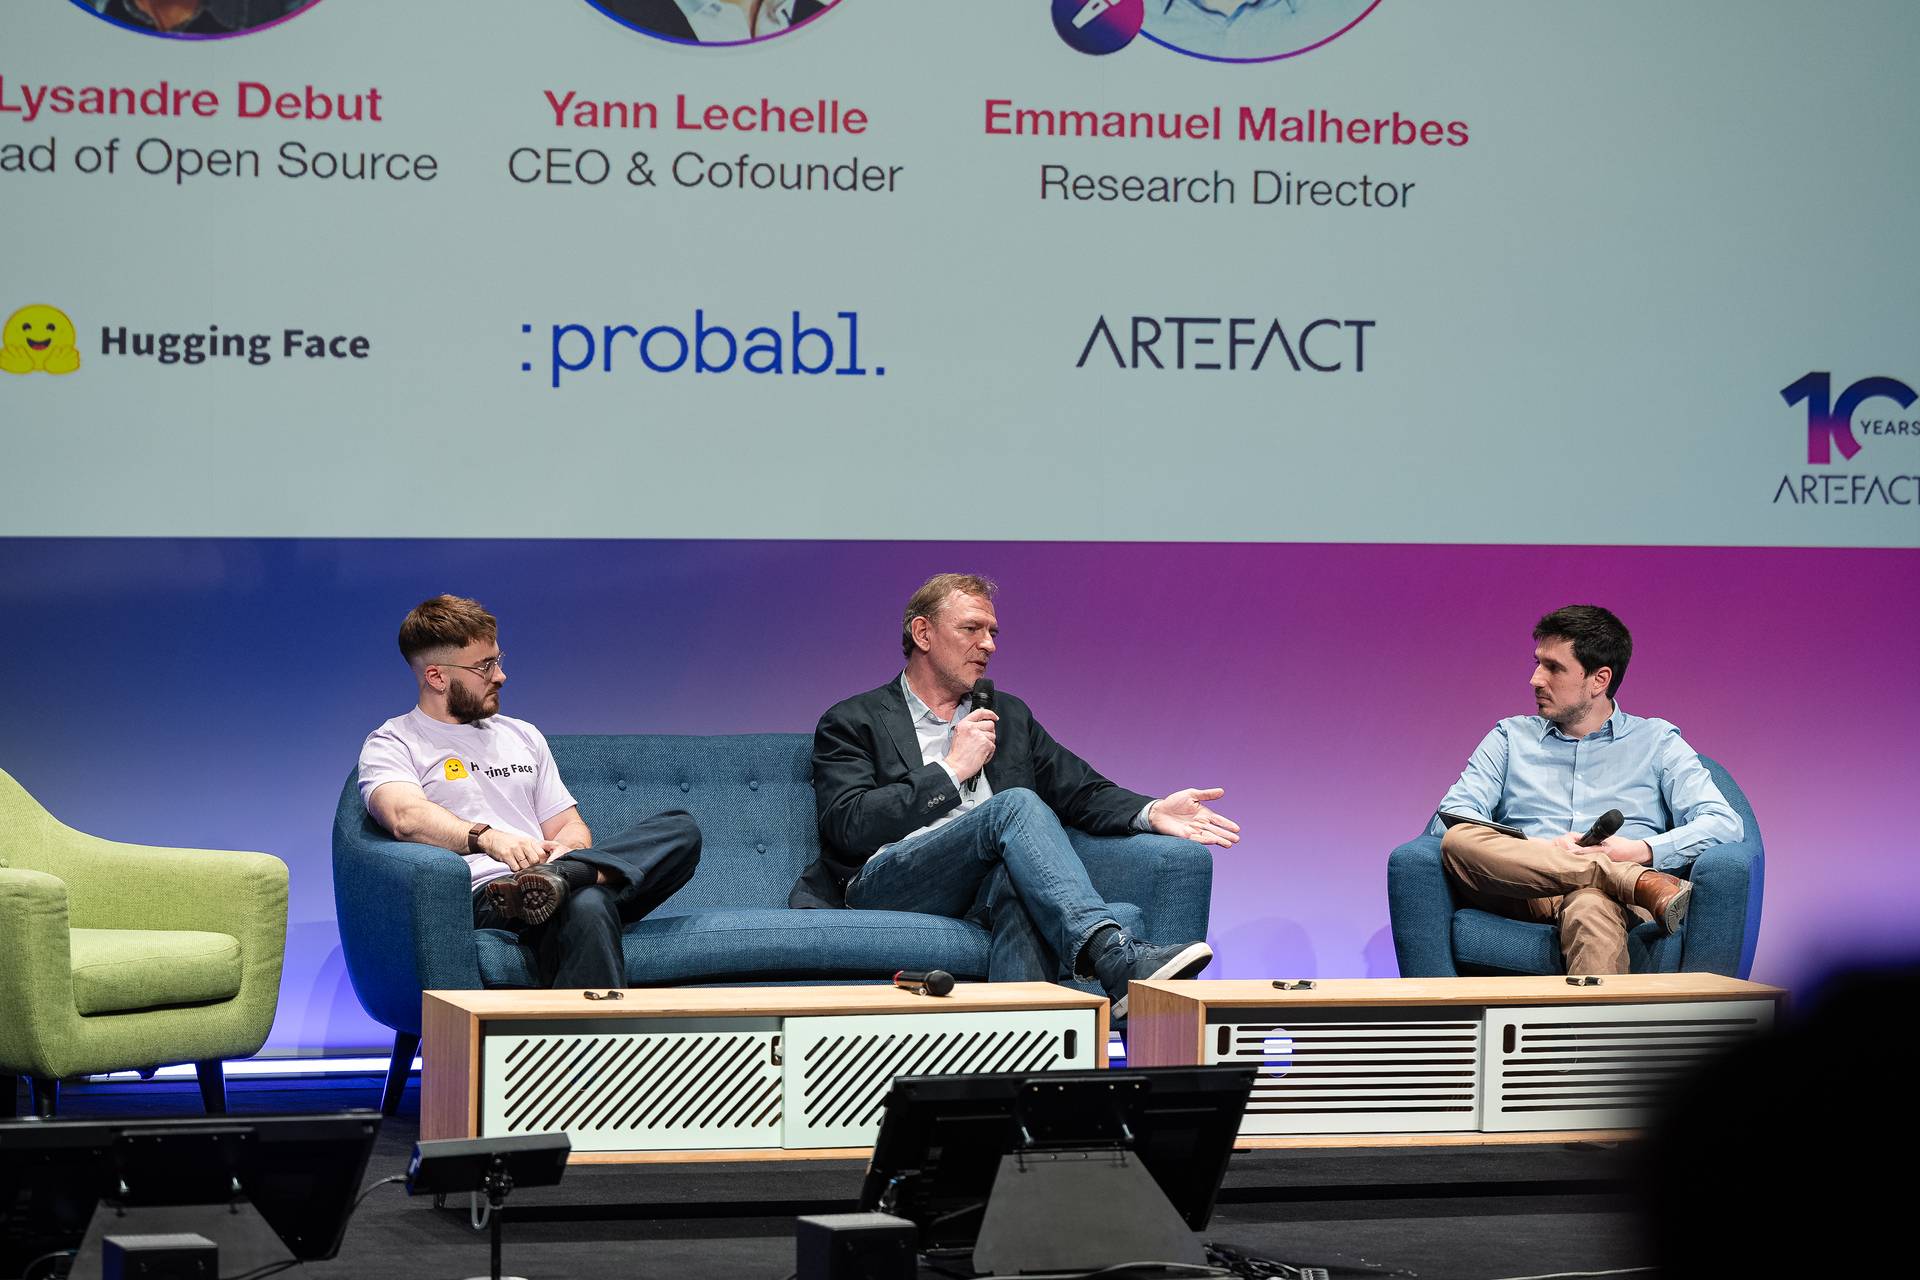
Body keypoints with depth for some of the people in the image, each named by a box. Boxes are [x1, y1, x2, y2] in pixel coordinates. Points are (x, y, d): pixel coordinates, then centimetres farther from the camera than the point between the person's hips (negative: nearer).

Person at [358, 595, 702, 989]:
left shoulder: (523, 735, 30)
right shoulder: (392, 745, 10)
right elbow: (406, 817, -13)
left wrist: (568, 852, 0)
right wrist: (486, 838, -32)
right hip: (481, 901, -7)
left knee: (680, 829, -21)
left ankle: (562, 876, -43)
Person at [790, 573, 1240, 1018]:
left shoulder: (1009, 716, 28)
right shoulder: (852, 722, 12)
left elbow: (1083, 792, 19)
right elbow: (848, 827, -4)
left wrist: (1152, 812, -2)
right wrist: (951, 771, -4)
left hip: (988, 886, 4)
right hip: (889, 882, -3)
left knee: (1019, 885, -36)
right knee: (1016, 804, -30)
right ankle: (1115, 959, -49)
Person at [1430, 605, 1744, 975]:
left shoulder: (1657, 740, 20)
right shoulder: (1511, 737, 25)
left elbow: (1725, 824, 7)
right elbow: (1451, 819, 9)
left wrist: (1640, 850, -11)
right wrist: (1544, 851, -9)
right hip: (1523, 897, 3)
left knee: (1591, 907, -42)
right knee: (1459, 841, -32)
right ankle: (1642, 883, -35)